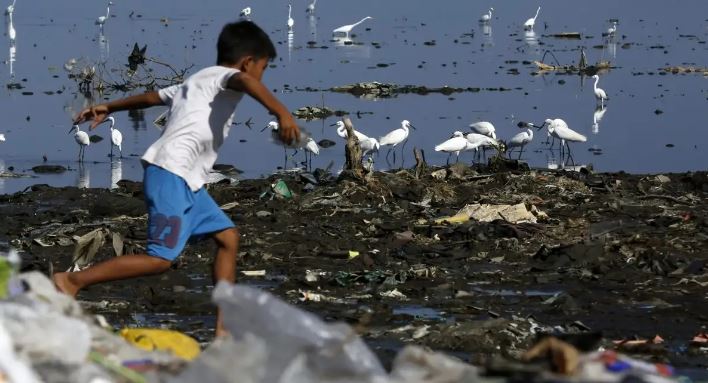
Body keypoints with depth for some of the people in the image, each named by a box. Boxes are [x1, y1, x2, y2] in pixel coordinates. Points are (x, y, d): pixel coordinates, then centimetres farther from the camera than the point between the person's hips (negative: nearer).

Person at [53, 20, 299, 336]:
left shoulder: (196, 82, 26)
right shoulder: (223, 76, -3)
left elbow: (152, 96, 37)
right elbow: (244, 82, -28)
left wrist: (108, 108, 49)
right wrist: (281, 112, -42)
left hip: (186, 182, 11)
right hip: (170, 176, -11)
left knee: (228, 236, 12)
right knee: (161, 258, -15)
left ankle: (225, 326, 12)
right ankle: (71, 281, -10)